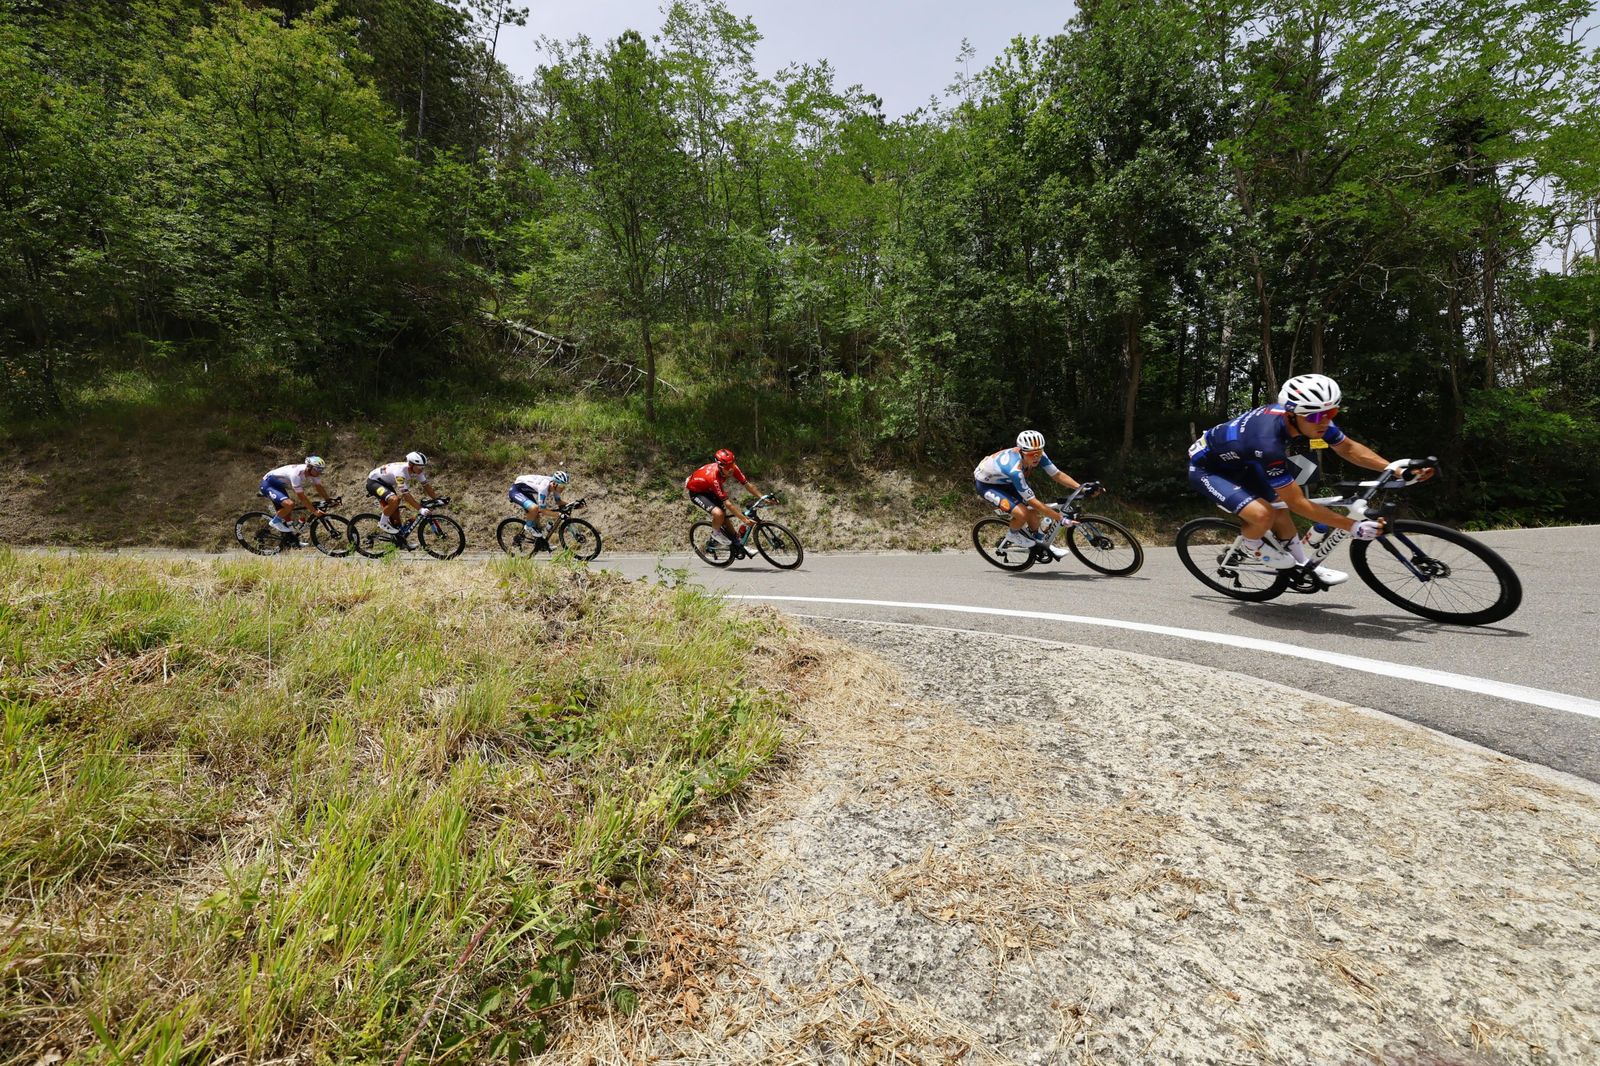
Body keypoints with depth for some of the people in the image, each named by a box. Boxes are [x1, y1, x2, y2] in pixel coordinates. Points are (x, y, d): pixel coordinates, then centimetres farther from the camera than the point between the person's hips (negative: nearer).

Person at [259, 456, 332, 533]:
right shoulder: (297, 474, -37)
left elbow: (319, 488, -5)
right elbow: (301, 497, -36)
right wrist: (315, 511, -35)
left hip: (279, 486, 9)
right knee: (290, 504, -32)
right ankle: (275, 521, -8)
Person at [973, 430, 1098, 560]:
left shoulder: (1037, 455, -21)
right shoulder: (1014, 469, -41)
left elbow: (1057, 474, -8)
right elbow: (1033, 502, -36)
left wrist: (1082, 487, -20)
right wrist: (1061, 518, -32)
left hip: (1005, 480, 7)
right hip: (985, 484, -7)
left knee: (1037, 512, -6)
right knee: (1022, 513, -25)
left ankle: (1037, 539, 22)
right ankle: (1013, 535, 6)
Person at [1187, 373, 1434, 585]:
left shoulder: (1311, 418, -16)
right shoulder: (1268, 443, -38)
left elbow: (1348, 448, 4)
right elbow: (1298, 503, -29)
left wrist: (1391, 466, -9)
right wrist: (1353, 526, -25)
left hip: (1238, 463, 9)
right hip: (1207, 468, -9)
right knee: (1263, 515, -27)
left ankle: (1305, 566, 28)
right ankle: (1252, 545, 6)